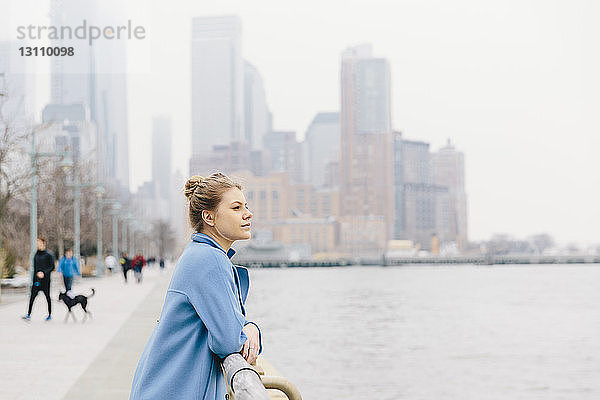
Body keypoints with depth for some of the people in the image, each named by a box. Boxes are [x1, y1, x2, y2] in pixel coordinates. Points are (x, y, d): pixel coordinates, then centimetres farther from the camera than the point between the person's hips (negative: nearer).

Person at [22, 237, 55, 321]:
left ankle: (50, 315, 16)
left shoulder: (48, 255, -5)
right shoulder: (36, 255, 11)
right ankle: (28, 315, -9)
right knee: (32, 296, -6)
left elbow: (52, 267, -7)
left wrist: (44, 273, -18)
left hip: (45, 279, -4)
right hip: (36, 279, 5)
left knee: (47, 297, 5)